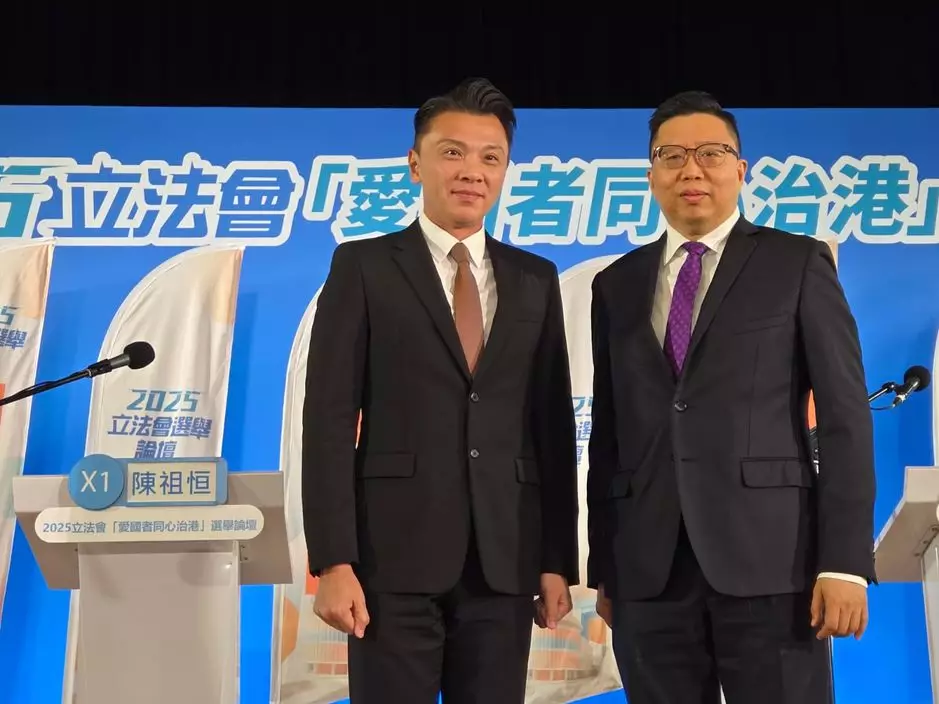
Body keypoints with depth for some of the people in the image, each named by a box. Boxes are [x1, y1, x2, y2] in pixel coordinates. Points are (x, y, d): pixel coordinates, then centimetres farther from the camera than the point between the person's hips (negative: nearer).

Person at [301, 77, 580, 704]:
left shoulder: (536, 279, 12)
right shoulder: (364, 267, 1)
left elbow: (554, 425, 11)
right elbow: (329, 421, -4)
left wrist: (558, 559, 6)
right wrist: (333, 562, -11)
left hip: (504, 561, 3)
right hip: (395, 556, -3)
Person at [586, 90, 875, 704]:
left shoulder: (798, 264, 4)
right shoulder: (618, 284, 13)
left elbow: (845, 416, -1)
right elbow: (608, 431, 13)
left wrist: (846, 561, -9)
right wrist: (603, 566, 10)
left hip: (770, 556, -3)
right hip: (648, 568, 3)